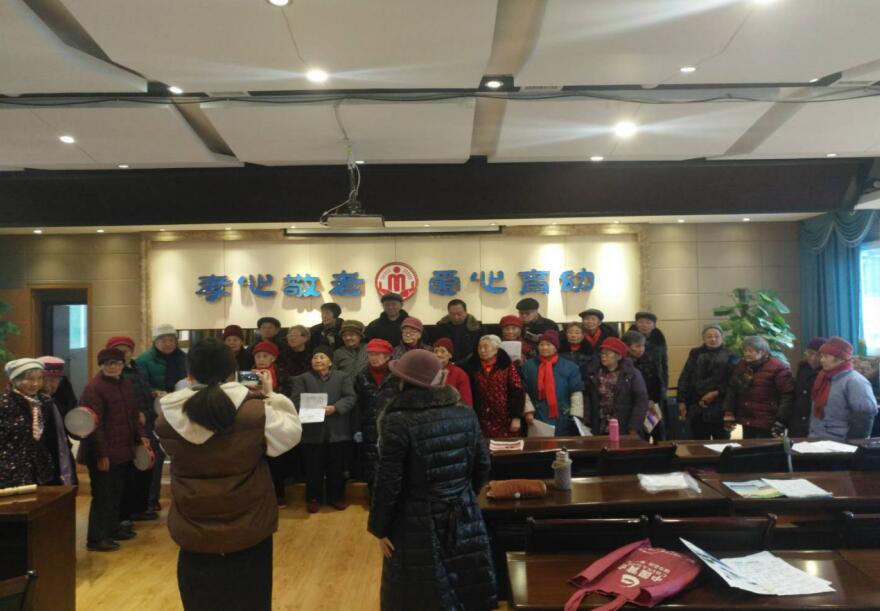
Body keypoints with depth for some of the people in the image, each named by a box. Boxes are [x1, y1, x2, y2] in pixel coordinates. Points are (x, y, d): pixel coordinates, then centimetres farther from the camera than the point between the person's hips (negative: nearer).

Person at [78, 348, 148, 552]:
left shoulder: (126, 384, 11)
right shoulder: (93, 388, -15)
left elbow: (133, 414, 19)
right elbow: (94, 424, -19)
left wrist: (140, 436, 6)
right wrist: (101, 454, -21)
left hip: (123, 450, 8)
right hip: (103, 453, -8)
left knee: (117, 492, 17)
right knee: (102, 495, -1)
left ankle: (113, 528, 31)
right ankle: (95, 538, 9)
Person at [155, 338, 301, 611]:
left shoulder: (167, 418, -12)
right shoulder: (257, 412, -19)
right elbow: (291, 433, -2)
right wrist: (271, 396, 9)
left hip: (193, 533, 2)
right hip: (249, 531, -1)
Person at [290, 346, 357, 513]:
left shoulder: (343, 377, 6)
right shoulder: (302, 379, 7)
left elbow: (350, 398, -5)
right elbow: (296, 400, -5)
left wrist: (335, 408, -20)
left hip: (337, 431, 0)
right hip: (312, 431, 0)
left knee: (337, 467, 10)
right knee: (314, 468, 7)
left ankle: (337, 496, 25)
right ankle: (313, 498, 22)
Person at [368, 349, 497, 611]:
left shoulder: (398, 422, -18)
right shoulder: (466, 415, -1)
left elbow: (388, 482, -16)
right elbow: (482, 467, 7)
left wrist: (380, 528, -3)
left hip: (419, 525, -4)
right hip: (464, 519, 5)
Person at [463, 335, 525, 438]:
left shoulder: (507, 366, -2)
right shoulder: (472, 366, 5)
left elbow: (517, 391, -4)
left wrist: (516, 417, -9)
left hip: (505, 422, -2)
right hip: (480, 422, 2)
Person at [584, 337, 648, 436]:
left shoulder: (632, 374, -3)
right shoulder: (593, 372, 5)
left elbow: (641, 401, -7)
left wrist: (634, 428, -12)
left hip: (624, 432, -3)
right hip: (599, 431, 3)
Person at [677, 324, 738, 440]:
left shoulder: (730, 356, 2)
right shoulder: (695, 354, 8)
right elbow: (684, 378, 7)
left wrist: (716, 393, -16)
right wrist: (682, 401, -1)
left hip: (720, 409, -2)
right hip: (697, 408, 2)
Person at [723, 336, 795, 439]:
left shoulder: (778, 367, -10)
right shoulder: (740, 366, 10)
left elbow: (787, 395, -13)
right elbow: (732, 391, 14)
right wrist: (729, 415, 7)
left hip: (768, 424, -6)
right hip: (747, 422, 6)